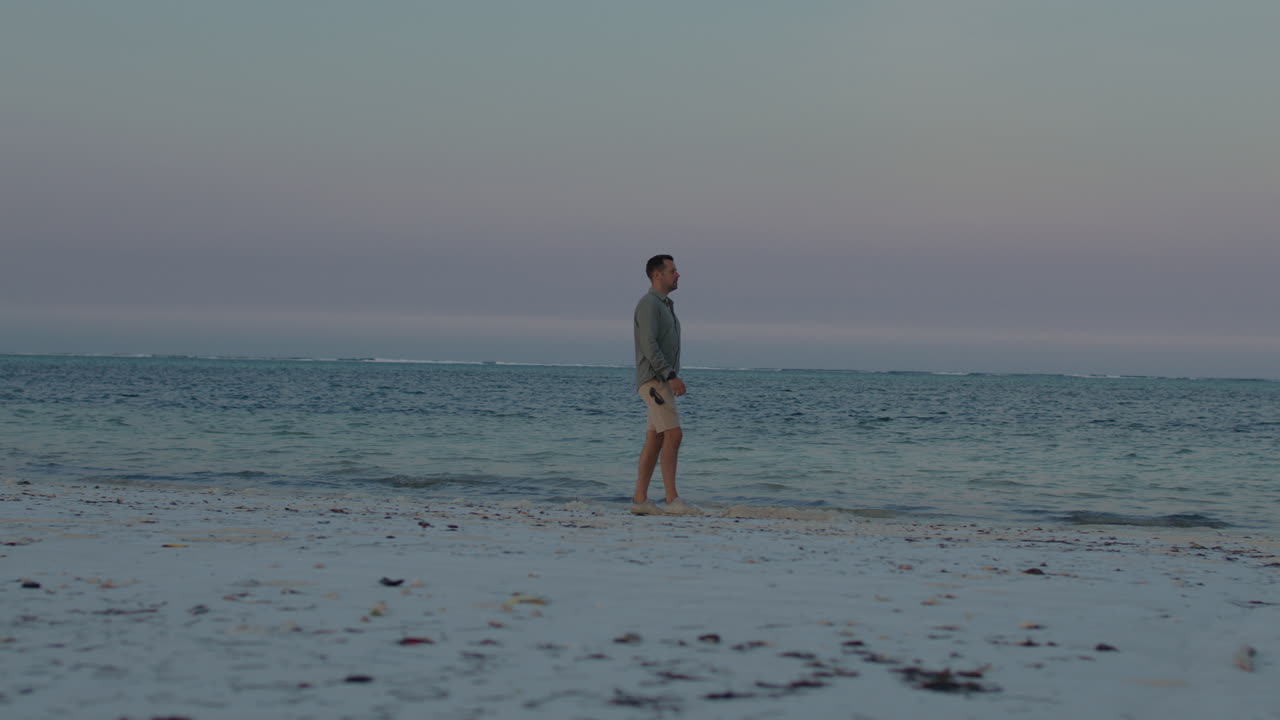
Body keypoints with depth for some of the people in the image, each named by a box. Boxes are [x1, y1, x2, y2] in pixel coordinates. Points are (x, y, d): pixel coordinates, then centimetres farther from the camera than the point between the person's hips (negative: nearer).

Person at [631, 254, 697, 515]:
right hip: (653, 381, -10)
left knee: (655, 441, 5)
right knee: (674, 435, -17)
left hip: (663, 383, 10)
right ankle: (672, 499, -18)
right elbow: (648, 345, -22)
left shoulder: (664, 307, 21)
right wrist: (672, 376, -28)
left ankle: (640, 500, 5)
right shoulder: (648, 304, -12)